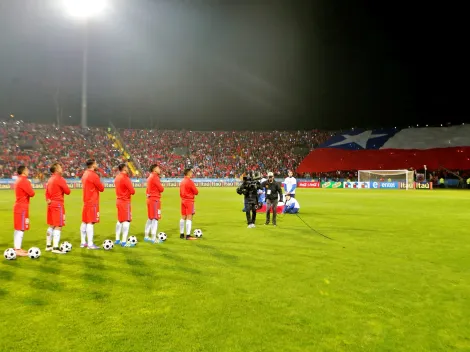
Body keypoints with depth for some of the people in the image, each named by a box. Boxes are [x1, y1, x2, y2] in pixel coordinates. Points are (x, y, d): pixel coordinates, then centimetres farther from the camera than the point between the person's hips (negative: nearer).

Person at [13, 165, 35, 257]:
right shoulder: (24, 181, -16)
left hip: (18, 207, 10)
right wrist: (30, 186, 0)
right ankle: (18, 250, -7)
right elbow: (32, 193, -18)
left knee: (17, 229, 14)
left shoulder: (18, 180, 14)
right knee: (21, 229, -8)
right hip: (22, 208, -10)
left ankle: (16, 248, 22)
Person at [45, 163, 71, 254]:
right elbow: (68, 191, -11)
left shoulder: (50, 180, 14)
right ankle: (55, 248, -10)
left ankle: (48, 245, 24)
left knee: (51, 226, 17)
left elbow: (47, 192, 16)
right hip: (58, 204, -9)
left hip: (51, 204, 9)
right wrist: (62, 189, 7)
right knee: (58, 226, -7)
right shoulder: (60, 179, -13)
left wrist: (48, 200, 5)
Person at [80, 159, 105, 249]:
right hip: (92, 202, -9)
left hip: (86, 202, 9)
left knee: (84, 222, 12)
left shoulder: (85, 174, 12)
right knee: (91, 222, -9)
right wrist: (99, 180, 6)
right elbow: (101, 188, -10)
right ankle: (90, 244, -8)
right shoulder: (93, 175, -15)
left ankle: (83, 242, 19)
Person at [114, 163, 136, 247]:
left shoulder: (117, 177, 10)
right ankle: (124, 242, -8)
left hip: (119, 201, 9)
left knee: (120, 220, 17)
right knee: (126, 221, -7)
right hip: (125, 202, -9)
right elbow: (132, 191, -18)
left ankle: (117, 240, 24)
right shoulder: (125, 178, -17)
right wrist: (132, 191, 1)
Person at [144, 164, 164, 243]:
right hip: (155, 200, -10)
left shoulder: (150, 177, 15)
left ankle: (146, 236, 23)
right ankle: (153, 238, -5)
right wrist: (160, 188, 5)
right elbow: (161, 189, -15)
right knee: (155, 219, -6)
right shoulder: (155, 177, -13)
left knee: (150, 218, 16)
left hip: (150, 199, 10)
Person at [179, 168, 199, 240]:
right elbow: (196, 192, -11)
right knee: (189, 218, -7)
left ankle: (181, 234, 19)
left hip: (183, 201, 8)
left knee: (183, 217, 12)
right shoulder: (190, 181, -14)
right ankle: (188, 235, -8)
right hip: (189, 201, -8)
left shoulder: (182, 182, 11)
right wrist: (193, 192, 8)